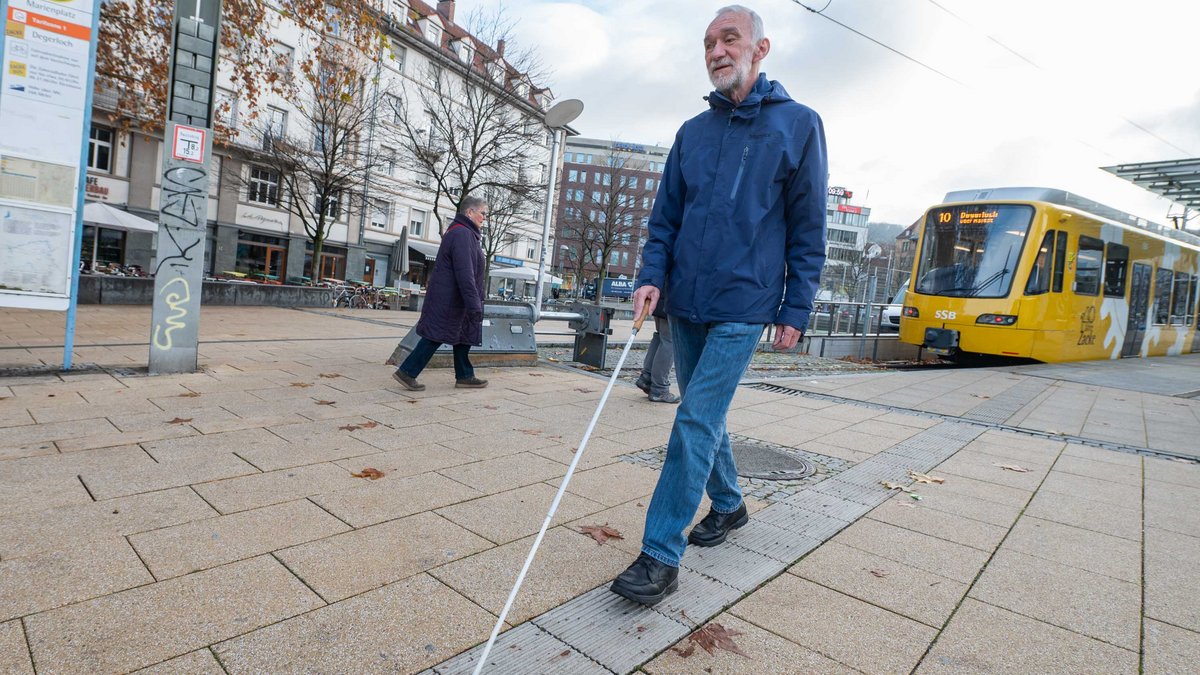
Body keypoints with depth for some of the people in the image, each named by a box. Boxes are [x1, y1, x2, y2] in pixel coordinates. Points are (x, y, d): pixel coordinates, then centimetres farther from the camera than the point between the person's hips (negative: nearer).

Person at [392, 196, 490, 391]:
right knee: (436, 336, -4)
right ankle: (407, 372, 4)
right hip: (450, 300, -11)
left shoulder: (463, 233, 18)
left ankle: (464, 376, 21)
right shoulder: (462, 235, -17)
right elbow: (465, 273, -25)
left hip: (454, 299, 11)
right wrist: (474, 304, -27)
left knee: (465, 335, 13)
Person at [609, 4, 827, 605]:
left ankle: (661, 556, -2)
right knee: (706, 417, 15)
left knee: (696, 424, -11)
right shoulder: (692, 132, 11)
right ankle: (728, 505, 37)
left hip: (743, 307, -5)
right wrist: (652, 276, -4)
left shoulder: (798, 124, 0)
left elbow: (808, 230, 0)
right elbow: (665, 216, 12)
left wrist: (796, 310, -3)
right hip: (685, 305, 5)